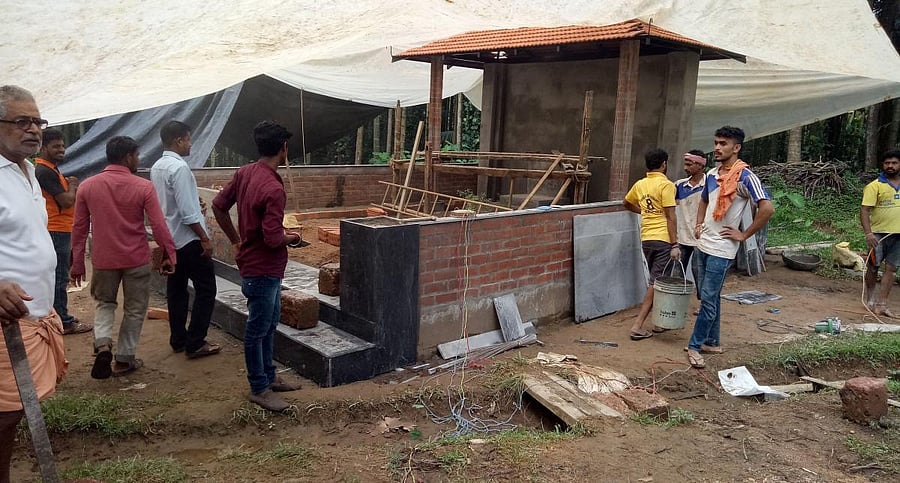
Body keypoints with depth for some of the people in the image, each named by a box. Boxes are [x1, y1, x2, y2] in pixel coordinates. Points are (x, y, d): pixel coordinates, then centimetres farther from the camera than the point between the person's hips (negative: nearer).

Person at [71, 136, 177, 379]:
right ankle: (124, 359, 20)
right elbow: (159, 226, -12)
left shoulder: (87, 186, -3)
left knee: (104, 302, 23)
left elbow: (79, 228, 2)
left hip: (103, 260, 3)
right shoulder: (143, 187, -12)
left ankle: (102, 344, 1)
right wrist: (169, 255, -2)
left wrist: (77, 262, 10)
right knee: (135, 310, 13)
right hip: (137, 259, -2)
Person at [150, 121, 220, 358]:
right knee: (206, 289, -1)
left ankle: (178, 339, 21)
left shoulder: (157, 167, 8)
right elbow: (187, 211, -22)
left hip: (170, 238, 9)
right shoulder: (179, 167, -19)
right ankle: (195, 343, 0)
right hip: (189, 239, -9)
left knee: (176, 289, 14)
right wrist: (204, 238, -18)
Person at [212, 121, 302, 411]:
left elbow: (218, 206, 10)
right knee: (258, 329, 5)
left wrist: (236, 240, 16)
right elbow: (272, 239, -27)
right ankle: (259, 389, 19)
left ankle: (269, 376, 34)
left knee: (270, 323, 21)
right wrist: (291, 238, -6)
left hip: (266, 268, 9)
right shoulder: (273, 189, -26)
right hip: (262, 270, -9)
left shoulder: (245, 173, 2)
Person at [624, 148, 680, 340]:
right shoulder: (666, 185, -10)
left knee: (656, 281, 18)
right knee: (656, 283, -4)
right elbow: (670, 217, -13)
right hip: (663, 239, -6)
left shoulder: (640, 184, 9)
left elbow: (627, 203, 27)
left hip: (646, 239, 7)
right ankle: (638, 326, -7)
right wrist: (675, 245, -13)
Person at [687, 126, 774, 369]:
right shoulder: (712, 174, 9)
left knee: (709, 298, -4)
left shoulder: (745, 176, -14)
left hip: (721, 249, -8)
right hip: (703, 244, 8)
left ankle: (695, 346, 4)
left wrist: (744, 234, -15)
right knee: (710, 297, 15)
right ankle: (712, 342, 25)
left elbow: (767, 208, -21)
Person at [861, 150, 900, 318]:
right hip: (879, 234, -4)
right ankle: (870, 297, 26)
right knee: (873, 267, 6)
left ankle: (882, 304, 4)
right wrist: (868, 233, -23)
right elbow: (864, 210, -12)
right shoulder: (875, 186, -6)